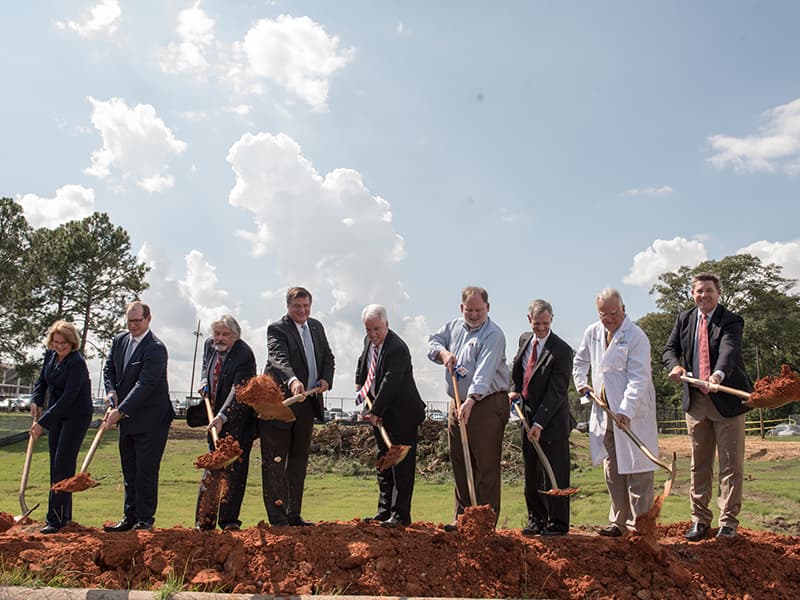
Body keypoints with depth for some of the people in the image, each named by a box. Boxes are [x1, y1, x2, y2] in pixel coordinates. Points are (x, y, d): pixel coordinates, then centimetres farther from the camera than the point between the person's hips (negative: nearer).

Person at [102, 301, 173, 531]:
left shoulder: (155, 348, -19)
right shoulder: (119, 340, 7)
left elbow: (145, 385, -24)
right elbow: (109, 368, 15)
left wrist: (120, 411, -27)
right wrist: (111, 391, -4)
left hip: (150, 420, -8)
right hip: (127, 418, 8)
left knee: (146, 471, -1)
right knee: (129, 471, 15)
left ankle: (145, 519, 10)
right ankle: (130, 517, 25)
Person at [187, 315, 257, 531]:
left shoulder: (244, 355, -21)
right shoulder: (209, 345, 2)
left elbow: (238, 391, -26)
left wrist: (222, 417, -36)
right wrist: (204, 381, 3)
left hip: (238, 418, -6)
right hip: (215, 415, 7)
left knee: (234, 468, -5)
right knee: (212, 467, 10)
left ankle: (229, 520, 2)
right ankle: (204, 521, 15)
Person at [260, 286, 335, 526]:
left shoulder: (316, 327, 13)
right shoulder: (277, 329, -9)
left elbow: (328, 357, 18)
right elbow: (279, 358, -26)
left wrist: (326, 379, -2)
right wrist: (292, 380, -45)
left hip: (307, 403, 7)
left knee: (299, 459, 13)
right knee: (275, 461, -1)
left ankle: (294, 515, 22)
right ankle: (277, 517, 6)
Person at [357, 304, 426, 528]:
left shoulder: (397, 348, -23)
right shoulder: (369, 342, 5)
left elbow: (390, 383, -29)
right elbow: (362, 362, 27)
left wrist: (375, 412, -31)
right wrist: (359, 386, 18)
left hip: (402, 415, -9)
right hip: (381, 414, 9)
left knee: (402, 465, -4)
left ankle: (401, 515, 2)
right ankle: (384, 511, 24)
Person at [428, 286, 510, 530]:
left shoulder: (493, 335, -14)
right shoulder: (455, 326, 10)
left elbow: (484, 372, -25)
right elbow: (433, 341, 18)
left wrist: (470, 401, -36)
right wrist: (444, 353, -5)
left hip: (486, 405, -7)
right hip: (458, 403, 7)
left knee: (486, 467, -3)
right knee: (460, 465, 12)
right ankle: (463, 517, 22)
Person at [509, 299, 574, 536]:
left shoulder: (562, 350, -17)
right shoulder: (524, 339, 5)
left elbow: (556, 392, -19)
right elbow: (516, 367, 24)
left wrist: (539, 423, -22)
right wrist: (514, 390, 5)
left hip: (552, 420, -6)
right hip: (528, 414, 6)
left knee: (555, 473, 0)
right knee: (531, 473, 12)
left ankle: (557, 523, 13)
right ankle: (536, 519, 24)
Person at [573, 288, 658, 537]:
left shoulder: (636, 336, -12)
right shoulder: (592, 333, 8)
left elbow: (638, 378, -19)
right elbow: (580, 361, 27)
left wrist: (626, 410, -28)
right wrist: (581, 383, 11)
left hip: (632, 414, -6)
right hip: (603, 411, 6)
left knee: (636, 470, -3)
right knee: (612, 470, 11)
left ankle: (639, 523, 5)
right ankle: (618, 522, 20)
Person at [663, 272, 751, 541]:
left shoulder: (731, 320, -9)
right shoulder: (684, 319, 8)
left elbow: (729, 349, -26)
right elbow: (670, 349, 8)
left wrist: (719, 374, -46)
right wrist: (675, 365, -15)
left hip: (727, 400, -4)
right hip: (695, 401, 4)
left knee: (731, 464, 2)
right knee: (699, 464, 10)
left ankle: (728, 522, 13)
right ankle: (700, 520, 19)